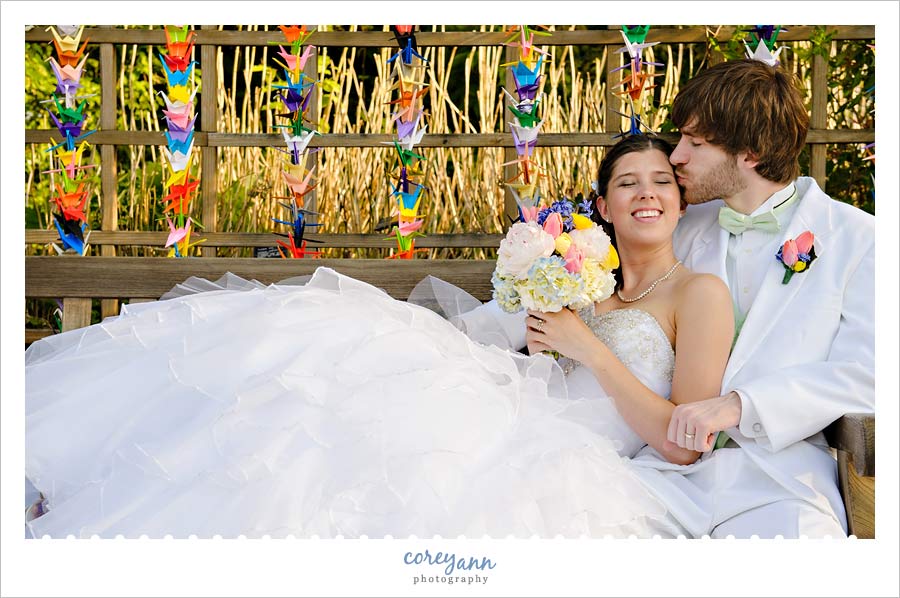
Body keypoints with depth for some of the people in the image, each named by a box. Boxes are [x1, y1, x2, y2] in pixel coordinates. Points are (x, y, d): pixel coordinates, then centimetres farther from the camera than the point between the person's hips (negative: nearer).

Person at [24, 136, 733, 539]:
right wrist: (532, 320, 3)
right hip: (503, 417, 6)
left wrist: (588, 347, -10)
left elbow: (681, 442, -8)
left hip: (549, 463, -6)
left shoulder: (700, 292, 2)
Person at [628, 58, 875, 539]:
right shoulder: (690, 229, 15)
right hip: (673, 463, 3)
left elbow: (864, 375, -9)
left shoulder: (857, 238, 0)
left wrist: (739, 404, -19)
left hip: (780, 481, -3)